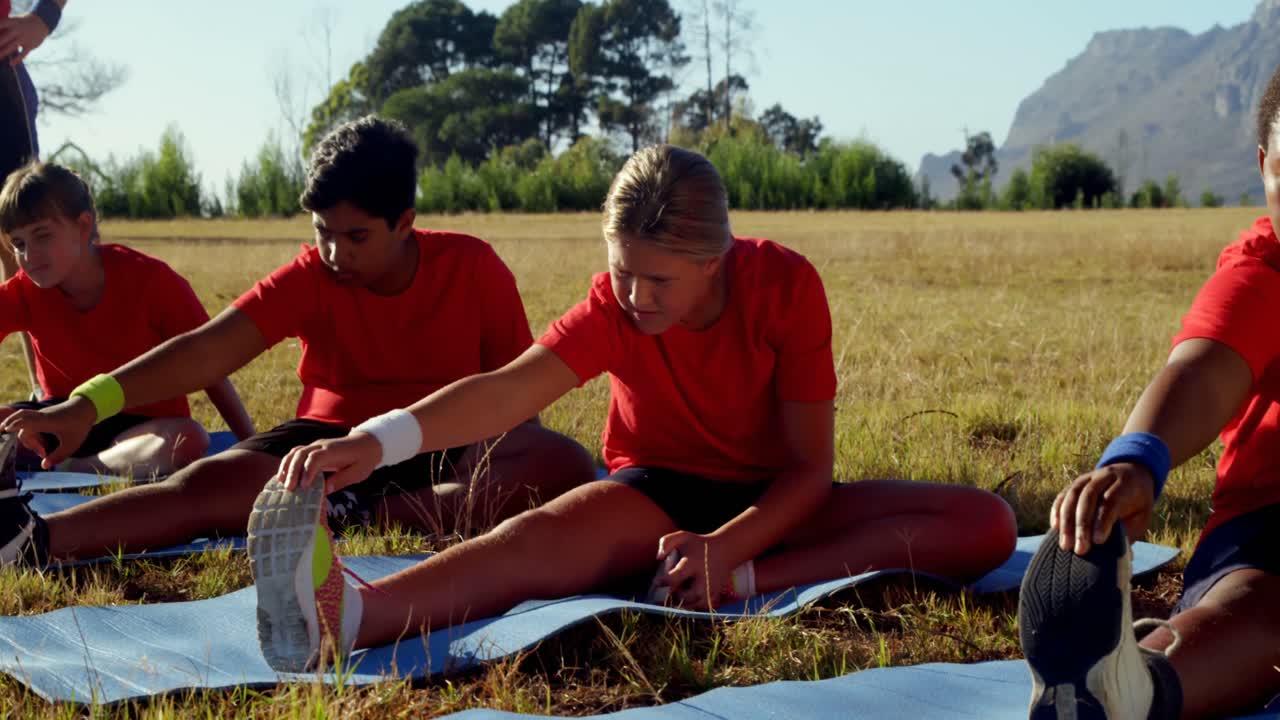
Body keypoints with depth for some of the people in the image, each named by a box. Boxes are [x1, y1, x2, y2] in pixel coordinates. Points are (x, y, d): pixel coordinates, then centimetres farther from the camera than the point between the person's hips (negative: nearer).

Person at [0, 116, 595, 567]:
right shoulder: (310, 278, -5)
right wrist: (90, 403, -34)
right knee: (214, 479, -30)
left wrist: (489, 448, -22)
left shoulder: (473, 267, -5)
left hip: (445, 446, 0)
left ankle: (360, 515, -34)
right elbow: (209, 349, -19)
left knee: (564, 464, -31)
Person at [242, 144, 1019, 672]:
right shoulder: (613, 306, -17)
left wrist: (727, 550, -35)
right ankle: (344, 615, -65)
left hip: (773, 501, 1)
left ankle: (750, 582, -39)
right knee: (543, 535, -37)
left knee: (987, 523, -23)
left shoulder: (786, 285, -19)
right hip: (658, 491, -1)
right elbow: (509, 390, -36)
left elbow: (810, 465, -17)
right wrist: (380, 439, -55)